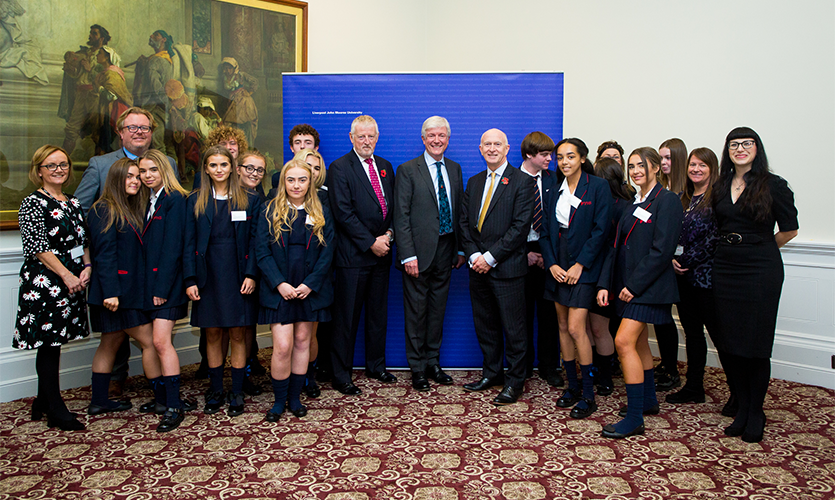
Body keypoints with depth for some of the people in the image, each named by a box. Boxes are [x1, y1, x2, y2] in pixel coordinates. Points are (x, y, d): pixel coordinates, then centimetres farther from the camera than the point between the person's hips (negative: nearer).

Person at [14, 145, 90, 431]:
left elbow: (84, 241, 16)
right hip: (44, 283, -7)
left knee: (54, 342, 12)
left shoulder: (74, 203, 14)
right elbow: (38, 247, -13)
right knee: (48, 345, -1)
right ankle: (56, 411, 6)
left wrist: (86, 269, -1)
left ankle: (43, 402, 24)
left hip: (72, 283, 7)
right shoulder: (32, 204, -7)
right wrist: (67, 276, -17)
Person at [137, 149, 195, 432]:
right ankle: (163, 397, 19)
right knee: (153, 342, 9)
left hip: (167, 282, -8)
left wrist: (162, 288, -16)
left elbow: (173, 248, -14)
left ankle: (174, 406, -5)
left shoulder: (174, 200, -8)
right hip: (149, 282, 8)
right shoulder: (148, 201, 17)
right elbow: (146, 246, 14)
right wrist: (149, 286, 7)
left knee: (161, 341, -11)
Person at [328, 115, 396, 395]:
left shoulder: (385, 167, 14)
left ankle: (376, 366, 30)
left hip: (381, 253, 6)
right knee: (347, 317, 0)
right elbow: (343, 213, -13)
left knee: (378, 313, 15)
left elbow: (393, 206, 14)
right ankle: (341, 376, 11)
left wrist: (388, 234, -3)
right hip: (353, 254, -6)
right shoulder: (340, 168, -6)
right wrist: (371, 243, -14)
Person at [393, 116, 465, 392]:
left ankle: (433, 362, 27)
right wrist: (408, 255, -16)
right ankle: (417, 368, 17)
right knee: (416, 310, 4)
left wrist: (461, 249, 9)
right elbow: (401, 217, -10)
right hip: (420, 252, -5)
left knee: (438, 309, 13)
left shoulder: (454, 169, 11)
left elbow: (459, 210, 14)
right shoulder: (408, 170, -5)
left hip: (446, 250, 5)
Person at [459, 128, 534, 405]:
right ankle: (491, 373, 29)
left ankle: (514, 382, 15)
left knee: (513, 328, 2)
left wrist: (490, 257, -15)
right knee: (485, 325, 14)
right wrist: (474, 255, -4)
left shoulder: (522, 182, -5)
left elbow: (521, 226, -13)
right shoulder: (474, 182, 14)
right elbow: (464, 222, 11)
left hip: (507, 267, -6)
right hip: (478, 267, 6)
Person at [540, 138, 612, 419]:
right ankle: (572, 386, 21)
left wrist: (579, 265, -14)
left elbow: (600, 230, -10)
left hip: (582, 267, -5)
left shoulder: (598, 187, -5)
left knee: (576, 328, -10)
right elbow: (545, 230, 9)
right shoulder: (555, 190, 10)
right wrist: (551, 264, -4)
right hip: (557, 266, 6)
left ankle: (588, 395, 3)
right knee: (563, 327, 9)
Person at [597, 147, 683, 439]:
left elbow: (662, 250, -17)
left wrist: (634, 285, -18)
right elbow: (617, 247, 12)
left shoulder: (667, 200, -9)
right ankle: (648, 400, 32)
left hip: (647, 286, -8)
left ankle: (634, 418, -9)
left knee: (624, 341, -15)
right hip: (627, 284, 8)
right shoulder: (633, 203, 15)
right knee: (638, 341, 16)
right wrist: (605, 284, 4)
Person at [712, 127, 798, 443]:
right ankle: (742, 408, 22)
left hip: (761, 271, -4)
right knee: (727, 343, 6)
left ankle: (755, 414, 18)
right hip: (725, 269, 5)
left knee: (755, 345, 1)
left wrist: (759, 248, 9)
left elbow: (789, 229, 3)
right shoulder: (721, 187, 9)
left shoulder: (773, 185, -4)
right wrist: (734, 249, 10)